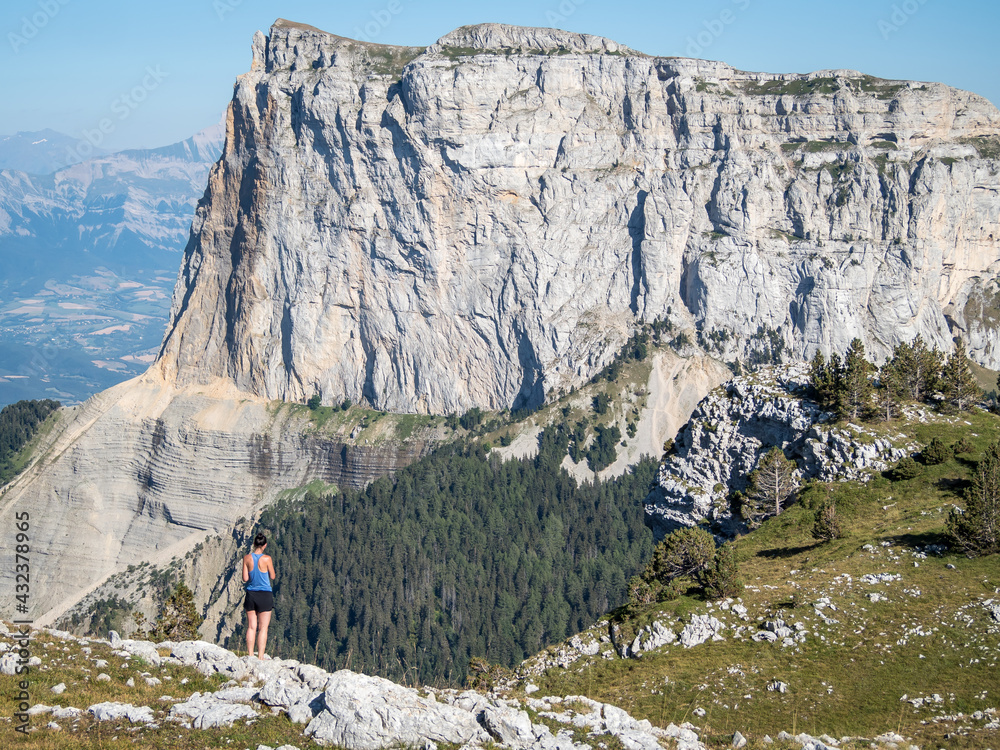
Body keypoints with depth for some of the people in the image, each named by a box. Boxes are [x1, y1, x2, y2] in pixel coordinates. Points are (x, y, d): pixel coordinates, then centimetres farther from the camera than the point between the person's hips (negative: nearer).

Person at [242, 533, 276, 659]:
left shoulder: (247, 558, -3)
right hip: (265, 595, -3)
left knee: (251, 627, 9)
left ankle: (250, 655, 8)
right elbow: (272, 577, 0)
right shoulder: (267, 558, -11)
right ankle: (260, 656, 1)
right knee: (263, 628, 2)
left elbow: (245, 578, -1)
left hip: (251, 594, 3)